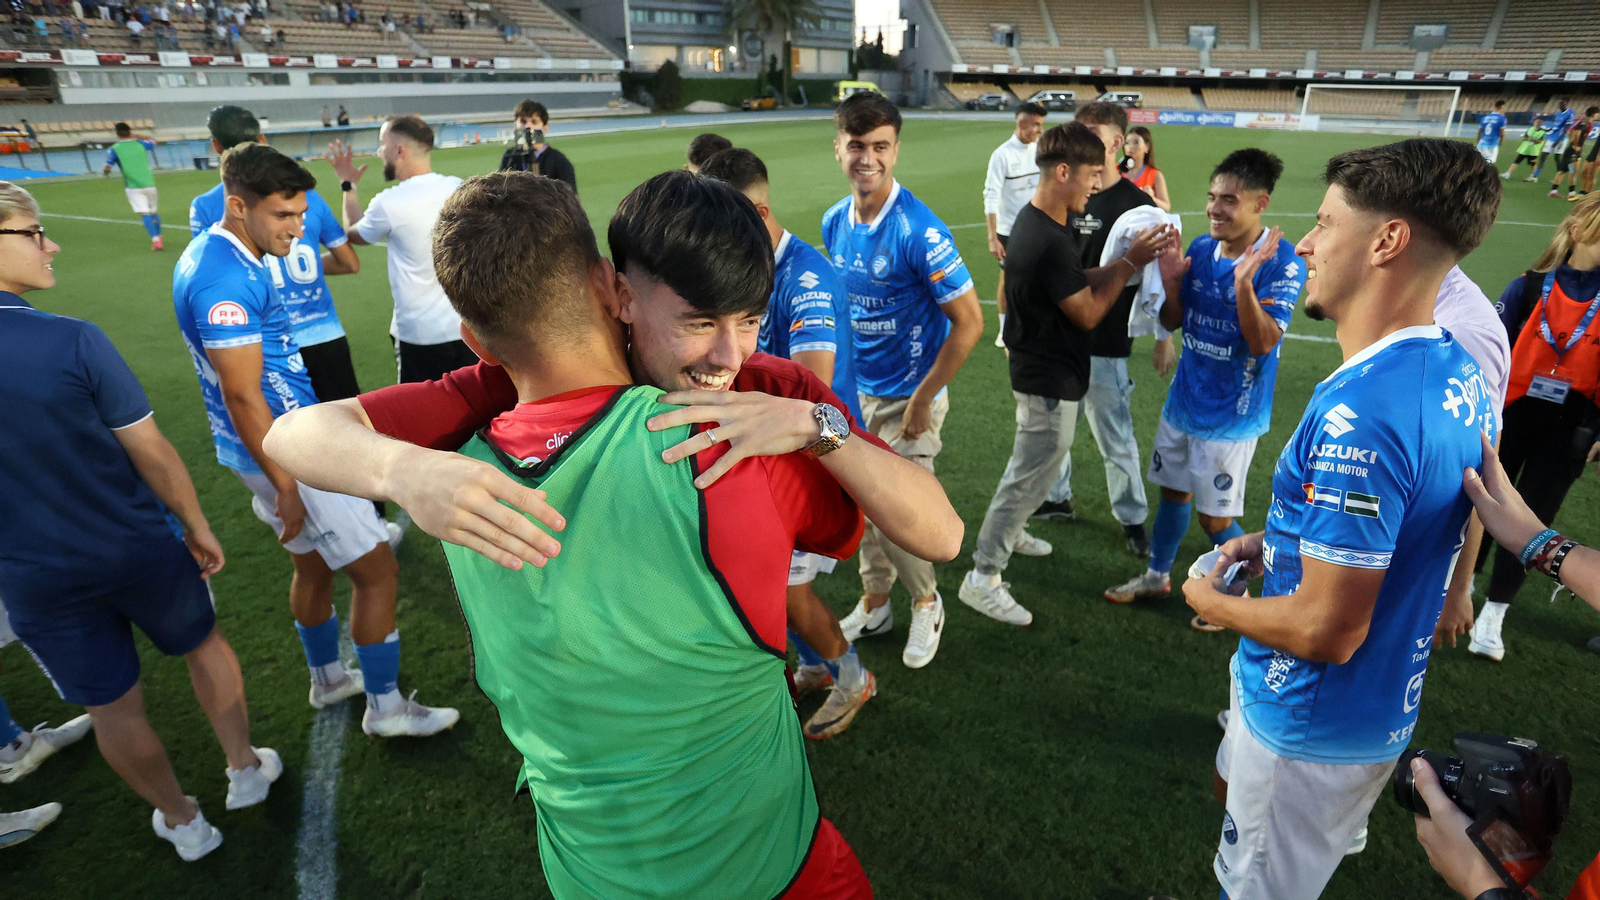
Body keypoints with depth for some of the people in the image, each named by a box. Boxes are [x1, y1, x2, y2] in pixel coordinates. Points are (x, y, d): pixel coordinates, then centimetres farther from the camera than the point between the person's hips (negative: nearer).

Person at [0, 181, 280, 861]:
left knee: (112, 708, 18)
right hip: (141, 549, -3)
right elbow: (150, 451, -16)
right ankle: (245, 770, 41)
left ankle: (182, 822, 38)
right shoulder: (70, 340, -22)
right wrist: (195, 524, -2)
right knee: (204, 647, 23)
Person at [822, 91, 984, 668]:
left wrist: (921, 402, -17)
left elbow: (969, 323, -19)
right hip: (856, 392, 6)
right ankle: (874, 604, 38)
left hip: (907, 399, -6)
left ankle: (926, 603, 29)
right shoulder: (834, 223, 0)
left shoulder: (919, 230, -21)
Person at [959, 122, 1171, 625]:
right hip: (1051, 381, -10)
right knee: (1030, 477, 0)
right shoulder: (1050, 242, -27)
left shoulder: (1034, 221, 5)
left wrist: (1129, 259, -2)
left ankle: (1007, 534, 47)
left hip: (1040, 371, 10)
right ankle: (983, 579, 11)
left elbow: (1080, 286, 9)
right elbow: (1088, 314, -19)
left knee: (1031, 467, 27)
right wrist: (1130, 263, -11)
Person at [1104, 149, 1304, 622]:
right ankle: (1157, 575, 39)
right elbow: (1172, 322, 5)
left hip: (1231, 413, -6)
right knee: (1173, 490, 19)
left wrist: (1243, 282, -38)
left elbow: (1264, 341, -25)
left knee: (1215, 518, 3)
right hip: (1184, 399, 6)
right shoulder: (1201, 248, 0)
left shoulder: (1281, 262, -17)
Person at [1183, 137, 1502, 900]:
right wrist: (1278, 542, 5)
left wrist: (1213, 602, -12)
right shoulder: (1455, 374, -2)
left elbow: (1326, 629, -30)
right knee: (1232, 788, 31)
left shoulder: (1359, 410, -33)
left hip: (1313, 720, -8)